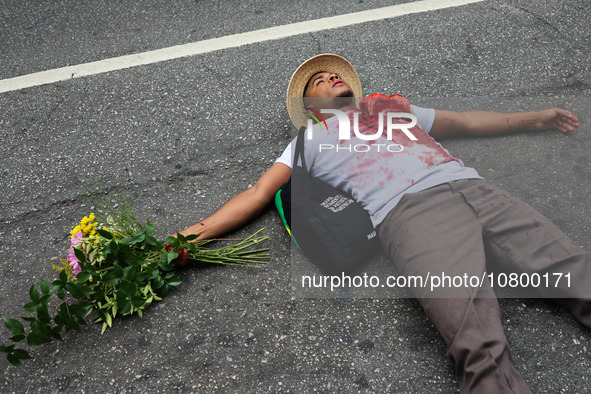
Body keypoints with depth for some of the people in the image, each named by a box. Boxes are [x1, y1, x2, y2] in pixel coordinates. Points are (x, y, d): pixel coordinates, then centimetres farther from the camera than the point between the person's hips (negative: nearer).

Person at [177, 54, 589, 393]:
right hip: (409, 208, -4)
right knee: (481, 348, -29)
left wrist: (535, 117, 48)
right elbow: (258, 194, 18)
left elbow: (466, 121, 45)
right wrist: (188, 236, 7)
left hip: (474, 187, 5)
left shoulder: (395, 106, 35)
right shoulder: (312, 139, 26)